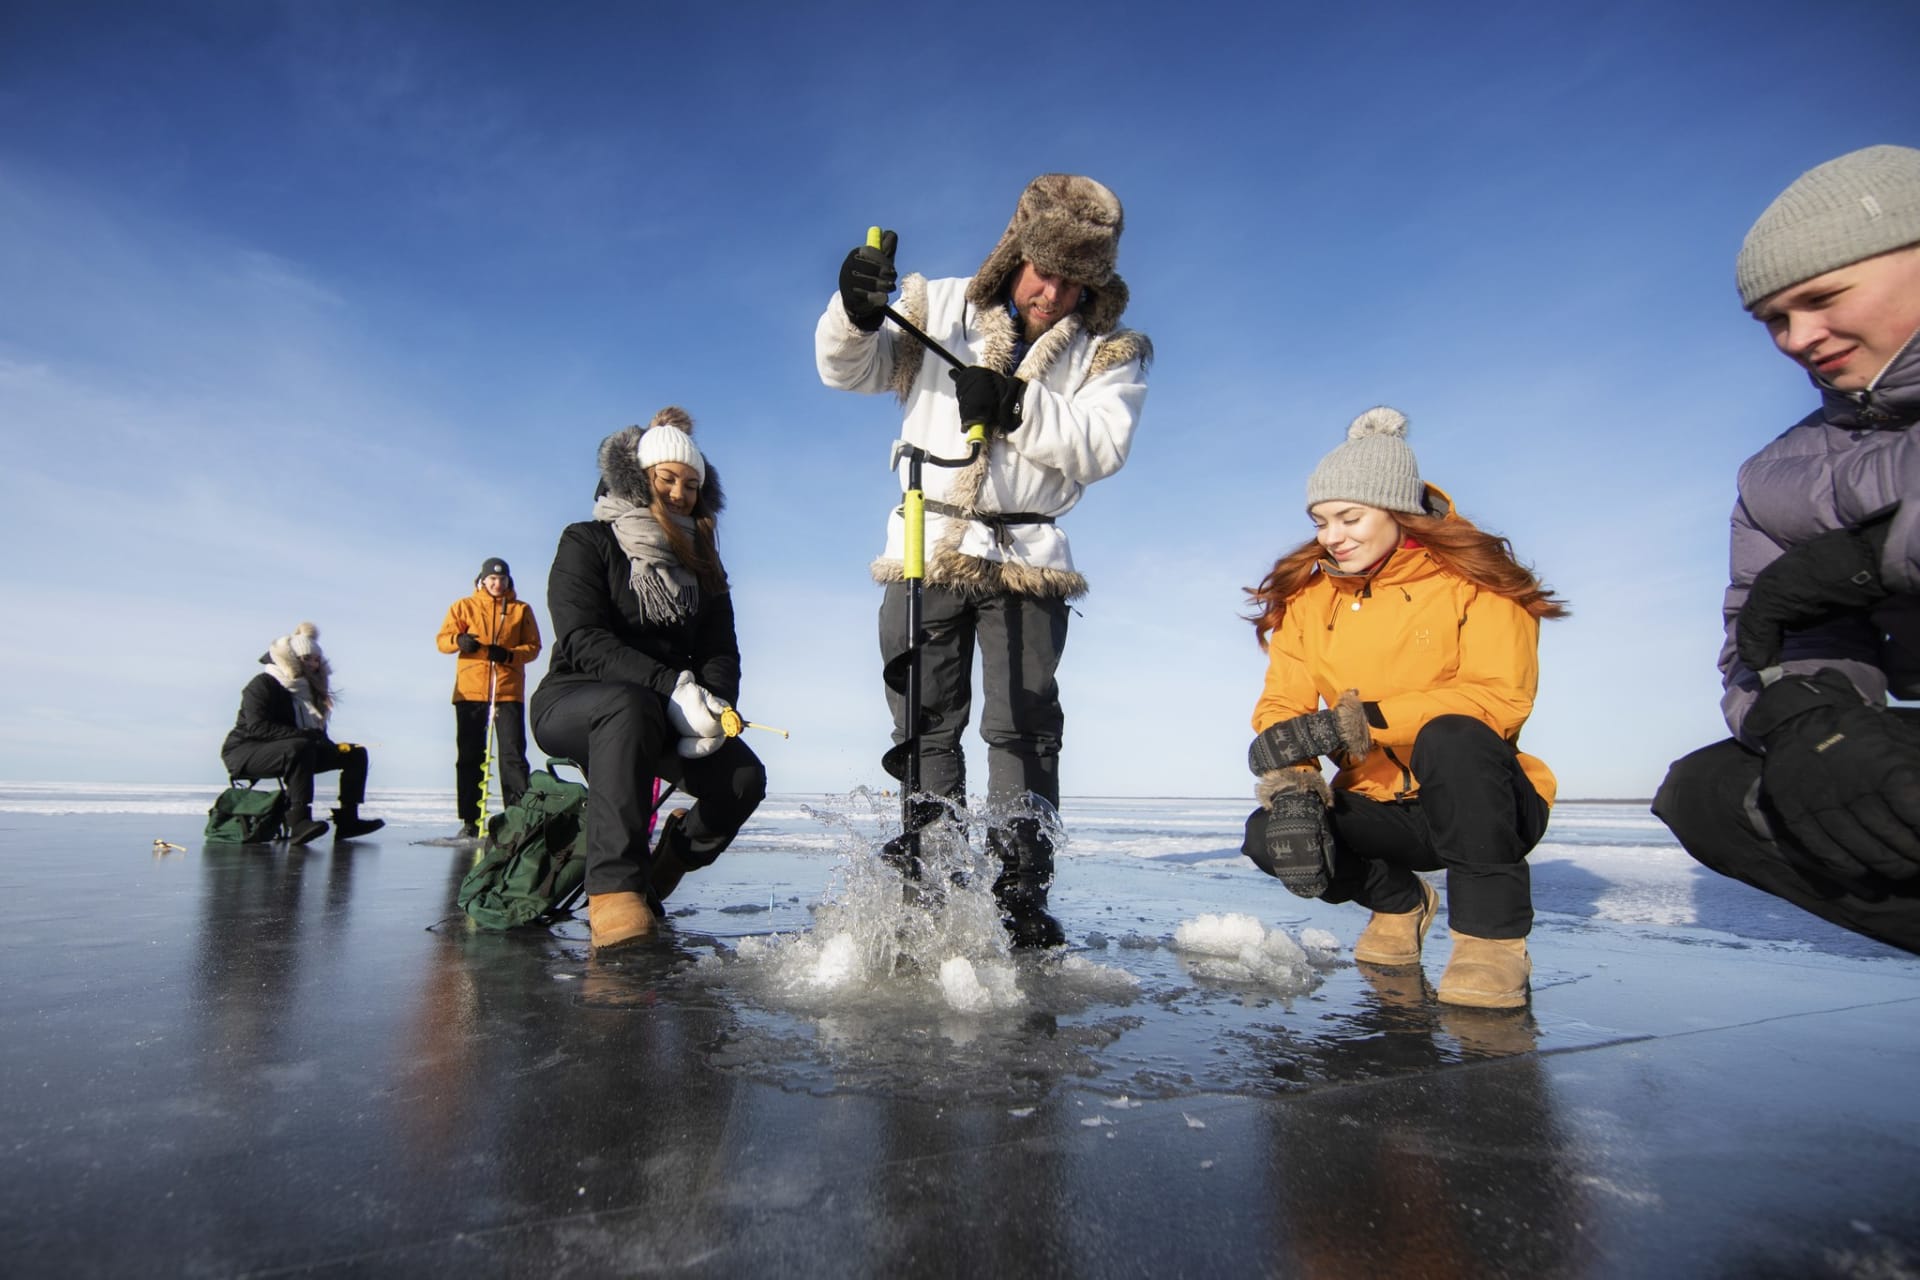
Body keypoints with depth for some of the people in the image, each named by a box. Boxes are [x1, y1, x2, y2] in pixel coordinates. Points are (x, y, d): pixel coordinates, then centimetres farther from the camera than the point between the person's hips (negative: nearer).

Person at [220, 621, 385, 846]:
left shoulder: (310, 688, 12)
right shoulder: (262, 685, -12)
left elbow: (318, 732, 12)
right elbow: (258, 728, -26)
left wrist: (332, 746, -10)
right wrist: (305, 735, -33)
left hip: (296, 751, 8)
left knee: (356, 753, -2)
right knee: (299, 748, -39)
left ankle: (346, 820, -12)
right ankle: (298, 823, -47)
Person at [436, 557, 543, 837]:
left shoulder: (522, 610, 10)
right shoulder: (463, 606, 11)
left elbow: (533, 646, 5)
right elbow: (443, 640, 5)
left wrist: (509, 654, -15)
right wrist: (459, 639, -19)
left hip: (509, 691, -1)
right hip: (470, 691, 1)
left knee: (513, 754, -6)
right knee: (469, 756, 4)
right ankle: (470, 819, 10)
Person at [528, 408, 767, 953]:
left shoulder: (701, 565, 12)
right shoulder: (587, 543, -4)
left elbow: (720, 652, 3)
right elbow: (583, 641, -18)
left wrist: (715, 707, -21)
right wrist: (671, 687, -32)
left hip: (663, 713, 5)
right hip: (570, 703, -4)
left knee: (743, 776, -20)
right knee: (630, 705, -40)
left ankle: (658, 875, 5)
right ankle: (613, 887, -38)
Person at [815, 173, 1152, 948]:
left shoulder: (1109, 352, 3)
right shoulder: (940, 308, 5)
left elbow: (1102, 446, -12)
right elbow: (848, 369, 1)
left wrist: (1016, 405, -25)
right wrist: (855, 311, -21)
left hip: (1026, 560, -1)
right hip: (927, 552, 2)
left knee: (1023, 729, -1)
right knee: (926, 726, 6)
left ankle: (1021, 902, 6)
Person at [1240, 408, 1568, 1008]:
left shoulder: (1473, 581, -10)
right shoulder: (1307, 596, 2)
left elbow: (1502, 698, -23)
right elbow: (1281, 707, -6)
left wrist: (1355, 721, -34)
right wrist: (1291, 787, -27)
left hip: (1484, 806, -4)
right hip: (1381, 808, 5)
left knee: (1451, 736, -36)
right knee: (1268, 834, -21)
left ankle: (1491, 934, -15)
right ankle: (1399, 902, 12)